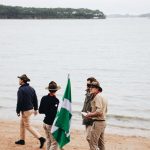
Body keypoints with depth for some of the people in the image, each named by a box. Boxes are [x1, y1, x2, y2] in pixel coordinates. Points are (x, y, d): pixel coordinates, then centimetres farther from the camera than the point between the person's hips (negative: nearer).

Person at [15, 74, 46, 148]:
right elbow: (35, 100, 9)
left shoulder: (21, 90, -19)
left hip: (25, 111, -9)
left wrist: (18, 111, -11)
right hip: (31, 109, 9)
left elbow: (19, 102, -20)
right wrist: (35, 109, 18)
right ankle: (22, 140, 30)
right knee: (22, 124, 22)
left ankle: (41, 138, -9)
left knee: (28, 126, -1)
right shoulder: (31, 88, 5)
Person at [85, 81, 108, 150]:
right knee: (101, 143, 16)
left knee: (93, 143, -8)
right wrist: (92, 114, 17)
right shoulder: (103, 97, 17)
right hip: (103, 122, 10)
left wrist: (90, 115, -11)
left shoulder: (97, 97, -14)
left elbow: (99, 111, -23)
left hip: (97, 122, -10)